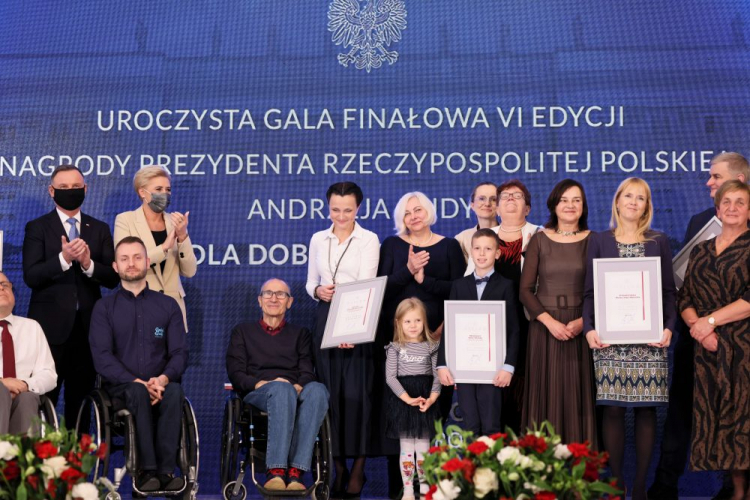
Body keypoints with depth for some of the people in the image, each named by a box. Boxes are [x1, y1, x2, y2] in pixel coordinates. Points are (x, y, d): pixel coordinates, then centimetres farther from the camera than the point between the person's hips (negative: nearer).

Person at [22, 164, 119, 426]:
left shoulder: (100, 229, 11)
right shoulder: (37, 228, 3)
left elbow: (112, 278, 3)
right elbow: (31, 276, -9)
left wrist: (88, 264, -16)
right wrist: (64, 259, -23)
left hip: (87, 326, 3)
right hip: (51, 326, -3)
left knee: (80, 400, 9)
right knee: (44, 400, -1)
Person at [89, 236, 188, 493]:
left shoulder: (168, 305, 12)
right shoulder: (104, 307, 8)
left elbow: (179, 353, 4)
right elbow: (102, 357, -5)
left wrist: (163, 378, -19)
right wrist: (138, 382, -19)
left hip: (159, 384, 1)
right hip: (120, 386, -1)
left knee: (174, 391, -34)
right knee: (138, 393, -36)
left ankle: (165, 470, -33)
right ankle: (147, 470, -34)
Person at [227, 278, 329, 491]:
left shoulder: (300, 334, 28)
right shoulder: (243, 331, 24)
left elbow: (307, 373, 12)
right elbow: (235, 374, 10)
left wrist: (298, 386, -13)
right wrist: (262, 384, -11)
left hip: (296, 393, 2)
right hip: (257, 395, -2)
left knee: (318, 389, -37)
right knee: (282, 388, -40)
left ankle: (295, 471, -46)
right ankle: (275, 472, -50)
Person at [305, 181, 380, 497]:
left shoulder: (369, 240, -3)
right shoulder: (318, 239, 11)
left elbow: (366, 284, -14)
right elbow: (310, 282, 16)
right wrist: (318, 291, -9)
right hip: (326, 319, 4)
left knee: (356, 393, -5)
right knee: (330, 391, 3)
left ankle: (358, 466, 5)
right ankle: (338, 466, 11)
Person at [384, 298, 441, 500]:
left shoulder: (431, 347, 5)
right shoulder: (395, 347, 1)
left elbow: (437, 375, 2)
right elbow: (390, 377, -5)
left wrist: (432, 398, -13)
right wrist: (407, 398, -16)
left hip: (426, 401, 1)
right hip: (402, 400, -1)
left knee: (423, 448, 6)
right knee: (406, 448, 4)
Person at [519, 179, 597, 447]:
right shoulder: (539, 240, 4)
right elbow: (525, 289, 1)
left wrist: (582, 321, -13)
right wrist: (549, 321, -11)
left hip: (581, 329, 0)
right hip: (545, 326, 0)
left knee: (578, 392, 2)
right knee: (547, 392, 2)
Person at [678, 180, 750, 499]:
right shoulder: (700, 251, 15)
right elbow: (684, 298, 10)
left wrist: (711, 321, -12)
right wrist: (698, 327, -8)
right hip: (709, 350, 5)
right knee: (716, 421, 3)